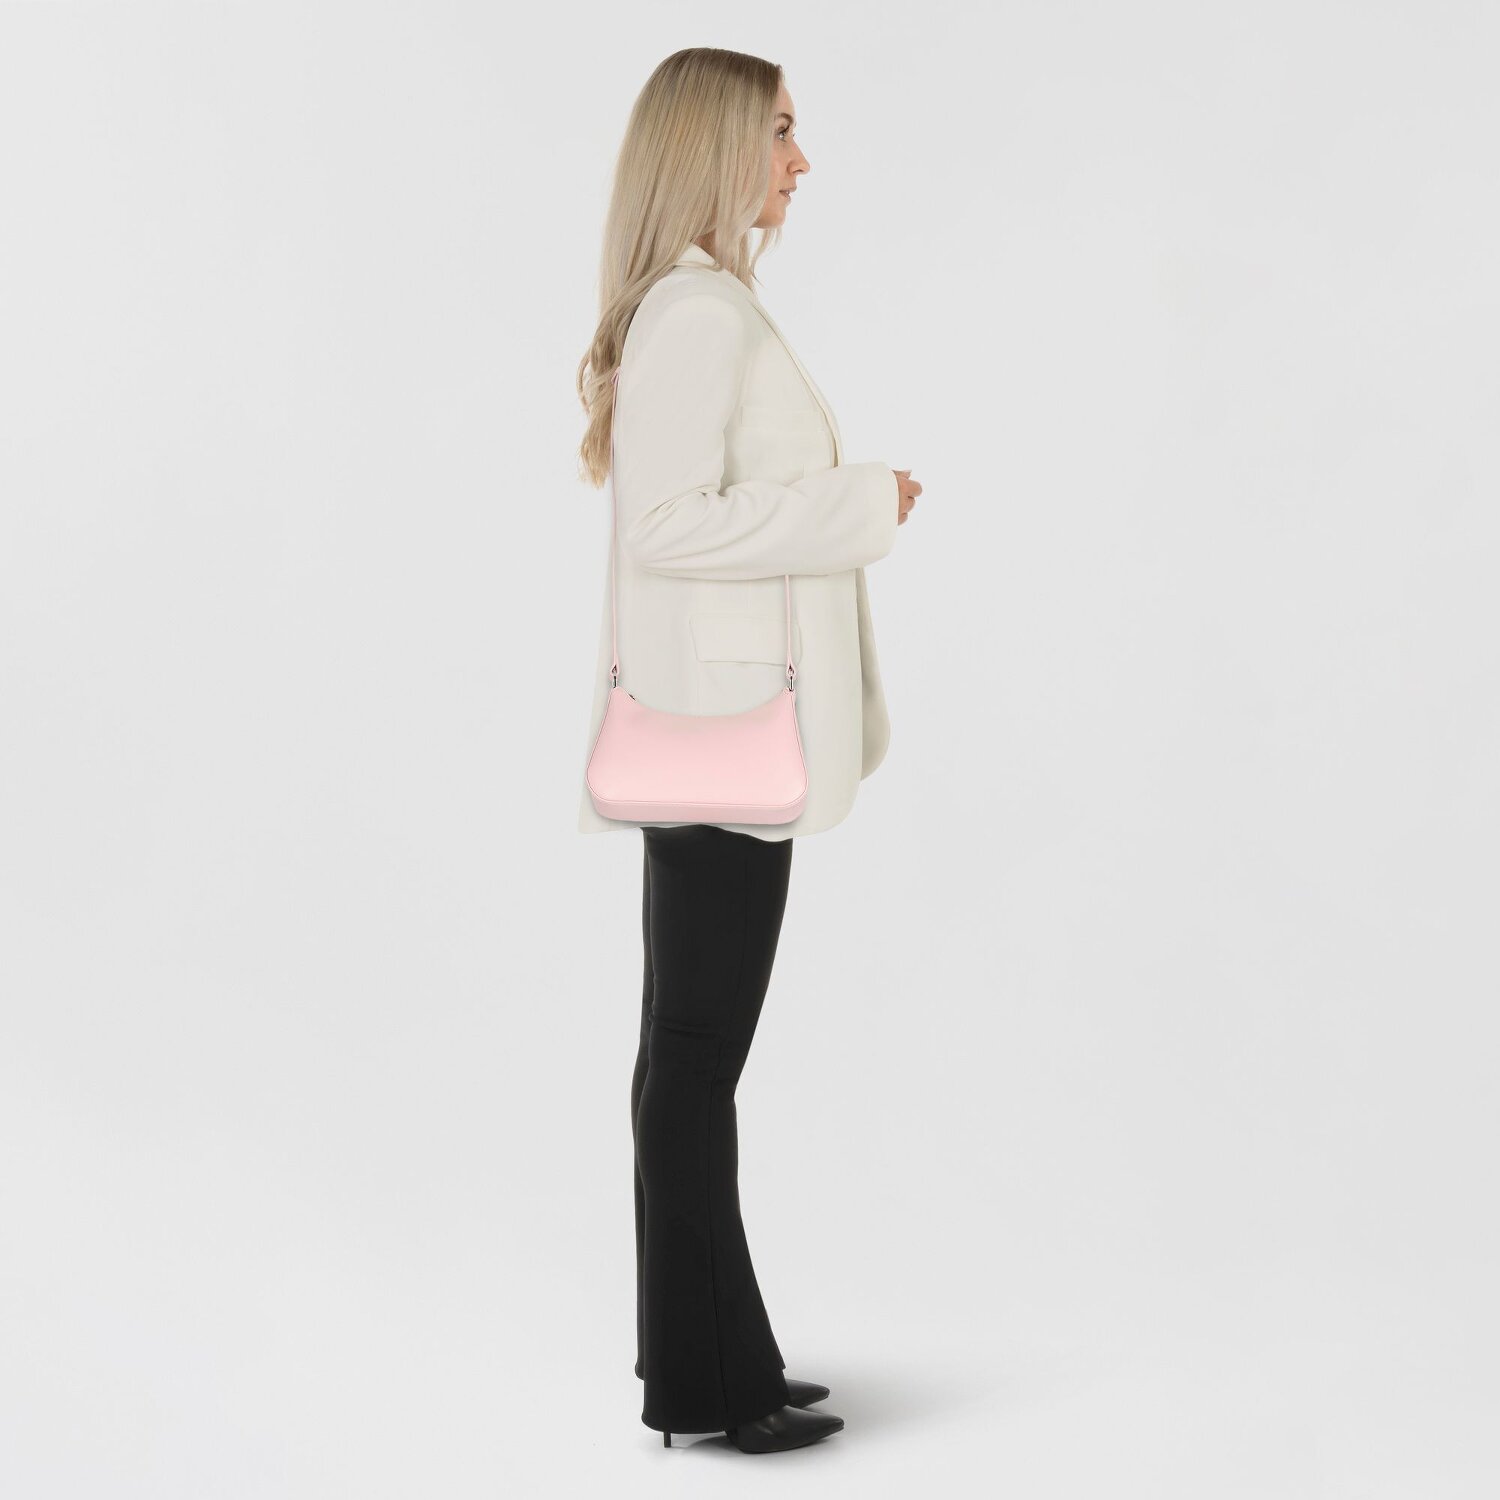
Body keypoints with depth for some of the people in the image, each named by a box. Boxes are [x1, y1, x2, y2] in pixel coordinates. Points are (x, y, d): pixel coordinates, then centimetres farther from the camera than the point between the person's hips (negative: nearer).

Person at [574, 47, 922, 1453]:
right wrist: (863, 505, -17)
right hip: (720, 722, -10)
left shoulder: (706, 307, 17)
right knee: (696, 1058, -3)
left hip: (723, 729, 10)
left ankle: (701, 1358, 24)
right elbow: (667, 523, -22)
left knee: (692, 1057, 14)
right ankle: (702, 1378, 8)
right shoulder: (700, 310, -15)